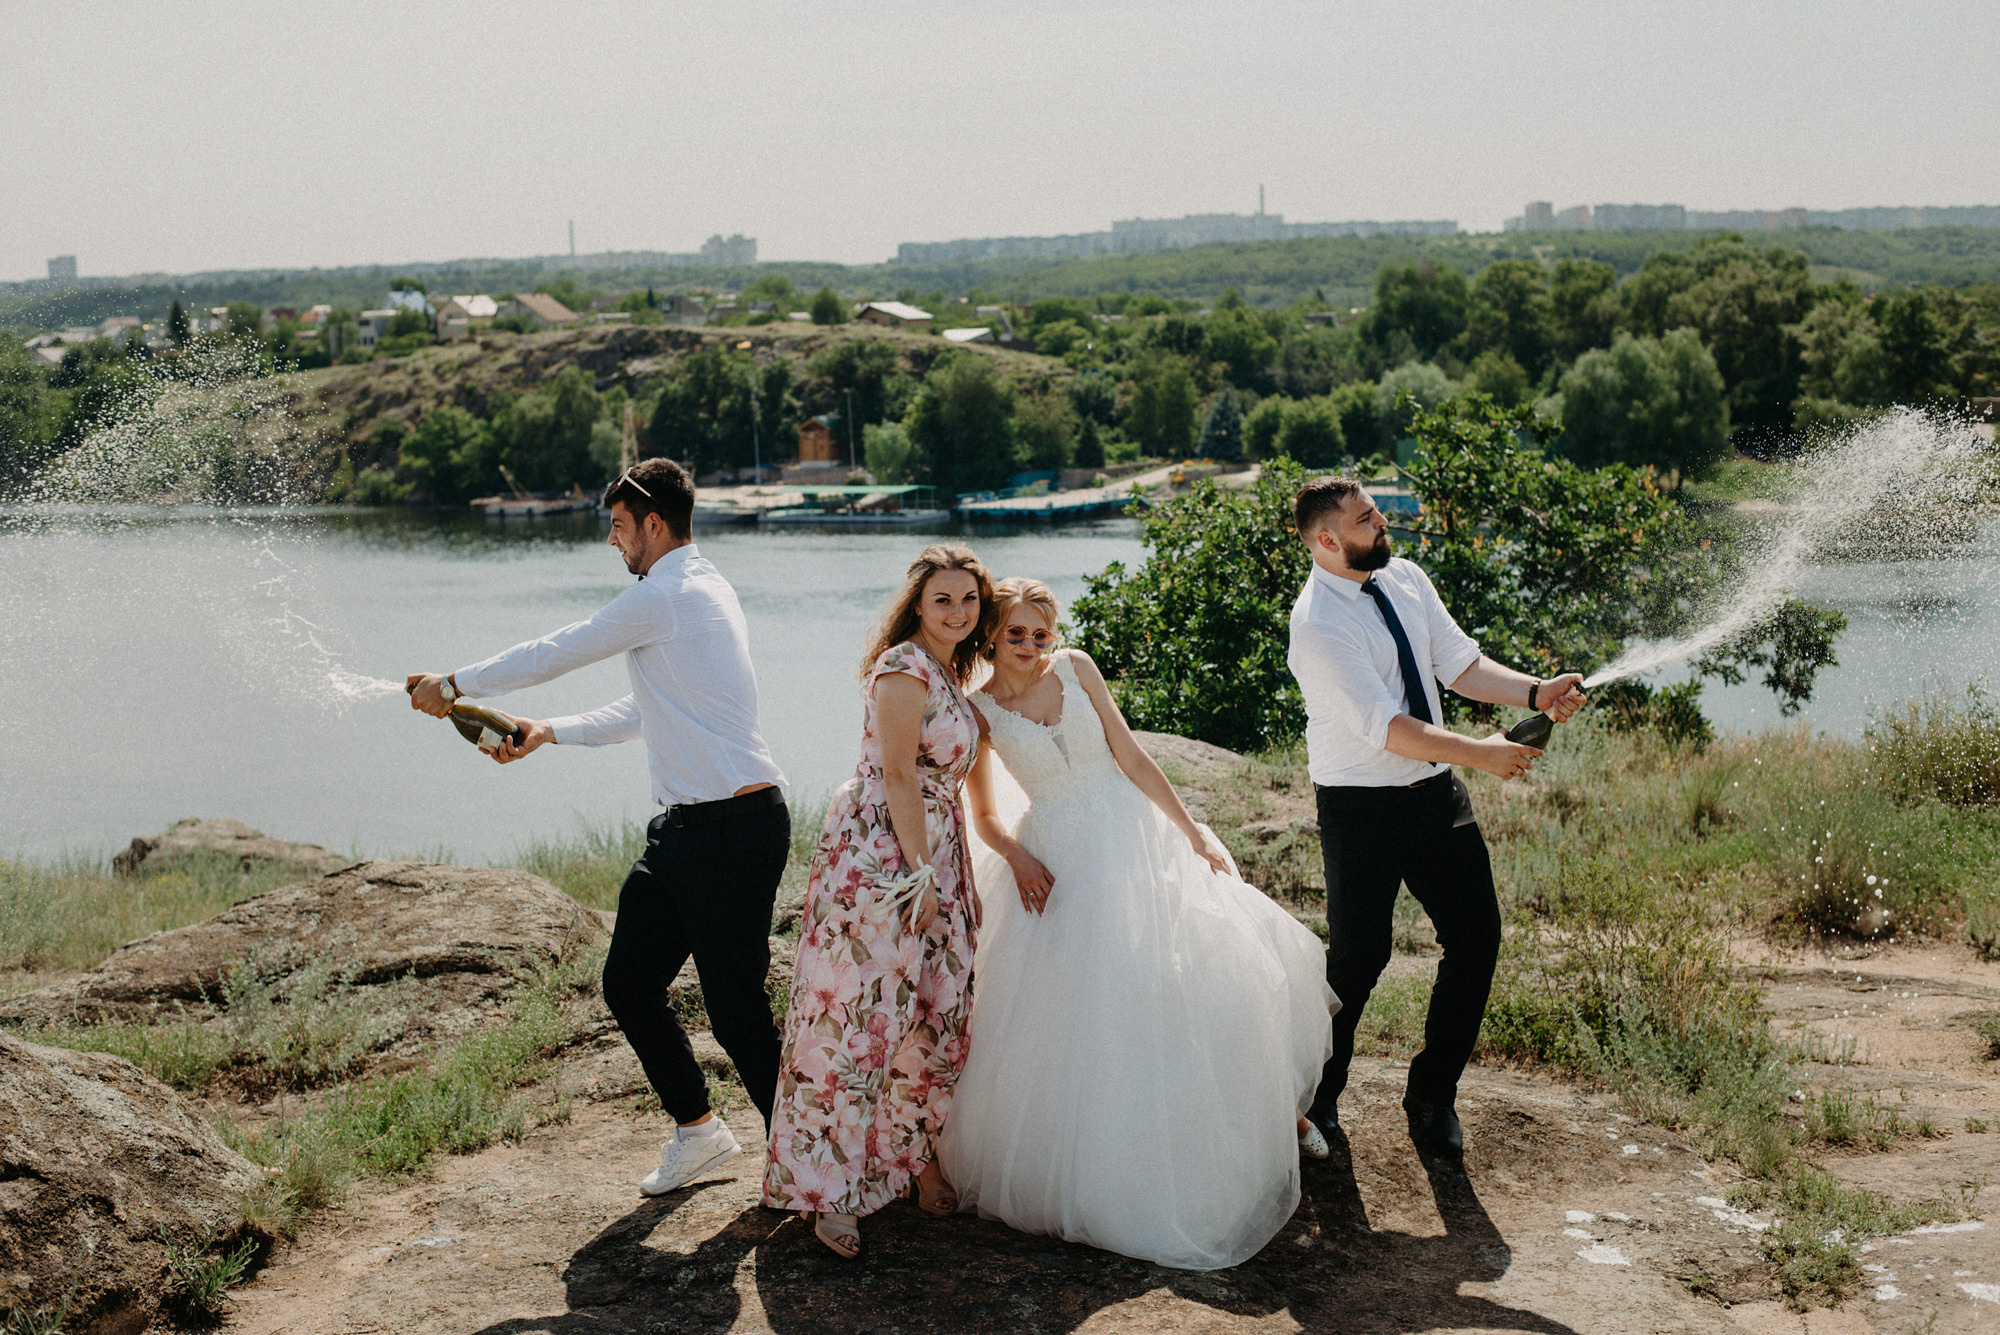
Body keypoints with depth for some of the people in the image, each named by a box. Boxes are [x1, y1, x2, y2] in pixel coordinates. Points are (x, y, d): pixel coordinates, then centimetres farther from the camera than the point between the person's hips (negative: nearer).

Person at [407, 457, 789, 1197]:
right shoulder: (699, 591, 19)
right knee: (628, 984, 13)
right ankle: (696, 1128, 29)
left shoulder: (666, 596, -13)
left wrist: (453, 685, 9)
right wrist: (549, 731, 28)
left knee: (735, 1009, -4)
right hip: (683, 830, 10)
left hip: (733, 830, -10)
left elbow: (551, 654, -5)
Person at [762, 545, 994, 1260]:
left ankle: (916, 1154, 24)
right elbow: (896, 774, -16)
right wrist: (920, 872, -18)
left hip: (934, 852, 9)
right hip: (879, 852, -9)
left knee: (941, 1008, 9)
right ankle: (829, 1184, -2)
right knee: (862, 1010, -7)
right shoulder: (905, 669, -13)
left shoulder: (951, 676, 16)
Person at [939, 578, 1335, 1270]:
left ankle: (1270, 1107, 19)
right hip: (1058, 865, -2)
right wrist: (1016, 858, -15)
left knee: (1219, 966, 0)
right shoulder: (979, 710, -3)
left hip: (1131, 842, 2)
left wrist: (1193, 834, 0)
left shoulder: (1076, 668, 0)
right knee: (1073, 1014, -2)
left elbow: (1132, 758, 1)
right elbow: (986, 816, 5)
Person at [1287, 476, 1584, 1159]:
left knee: (1476, 936, 7)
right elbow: (1386, 727, -25)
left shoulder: (1405, 578, 3)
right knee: (1359, 955, 1)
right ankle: (1318, 1092, 26)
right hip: (1362, 807, -7)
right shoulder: (1318, 623, -21)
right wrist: (1482, 753, -28)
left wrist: (1535, 692, -14)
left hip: (1436, 791, 7)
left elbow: (1461, 665, 2)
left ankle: (1432, 1094, 24)